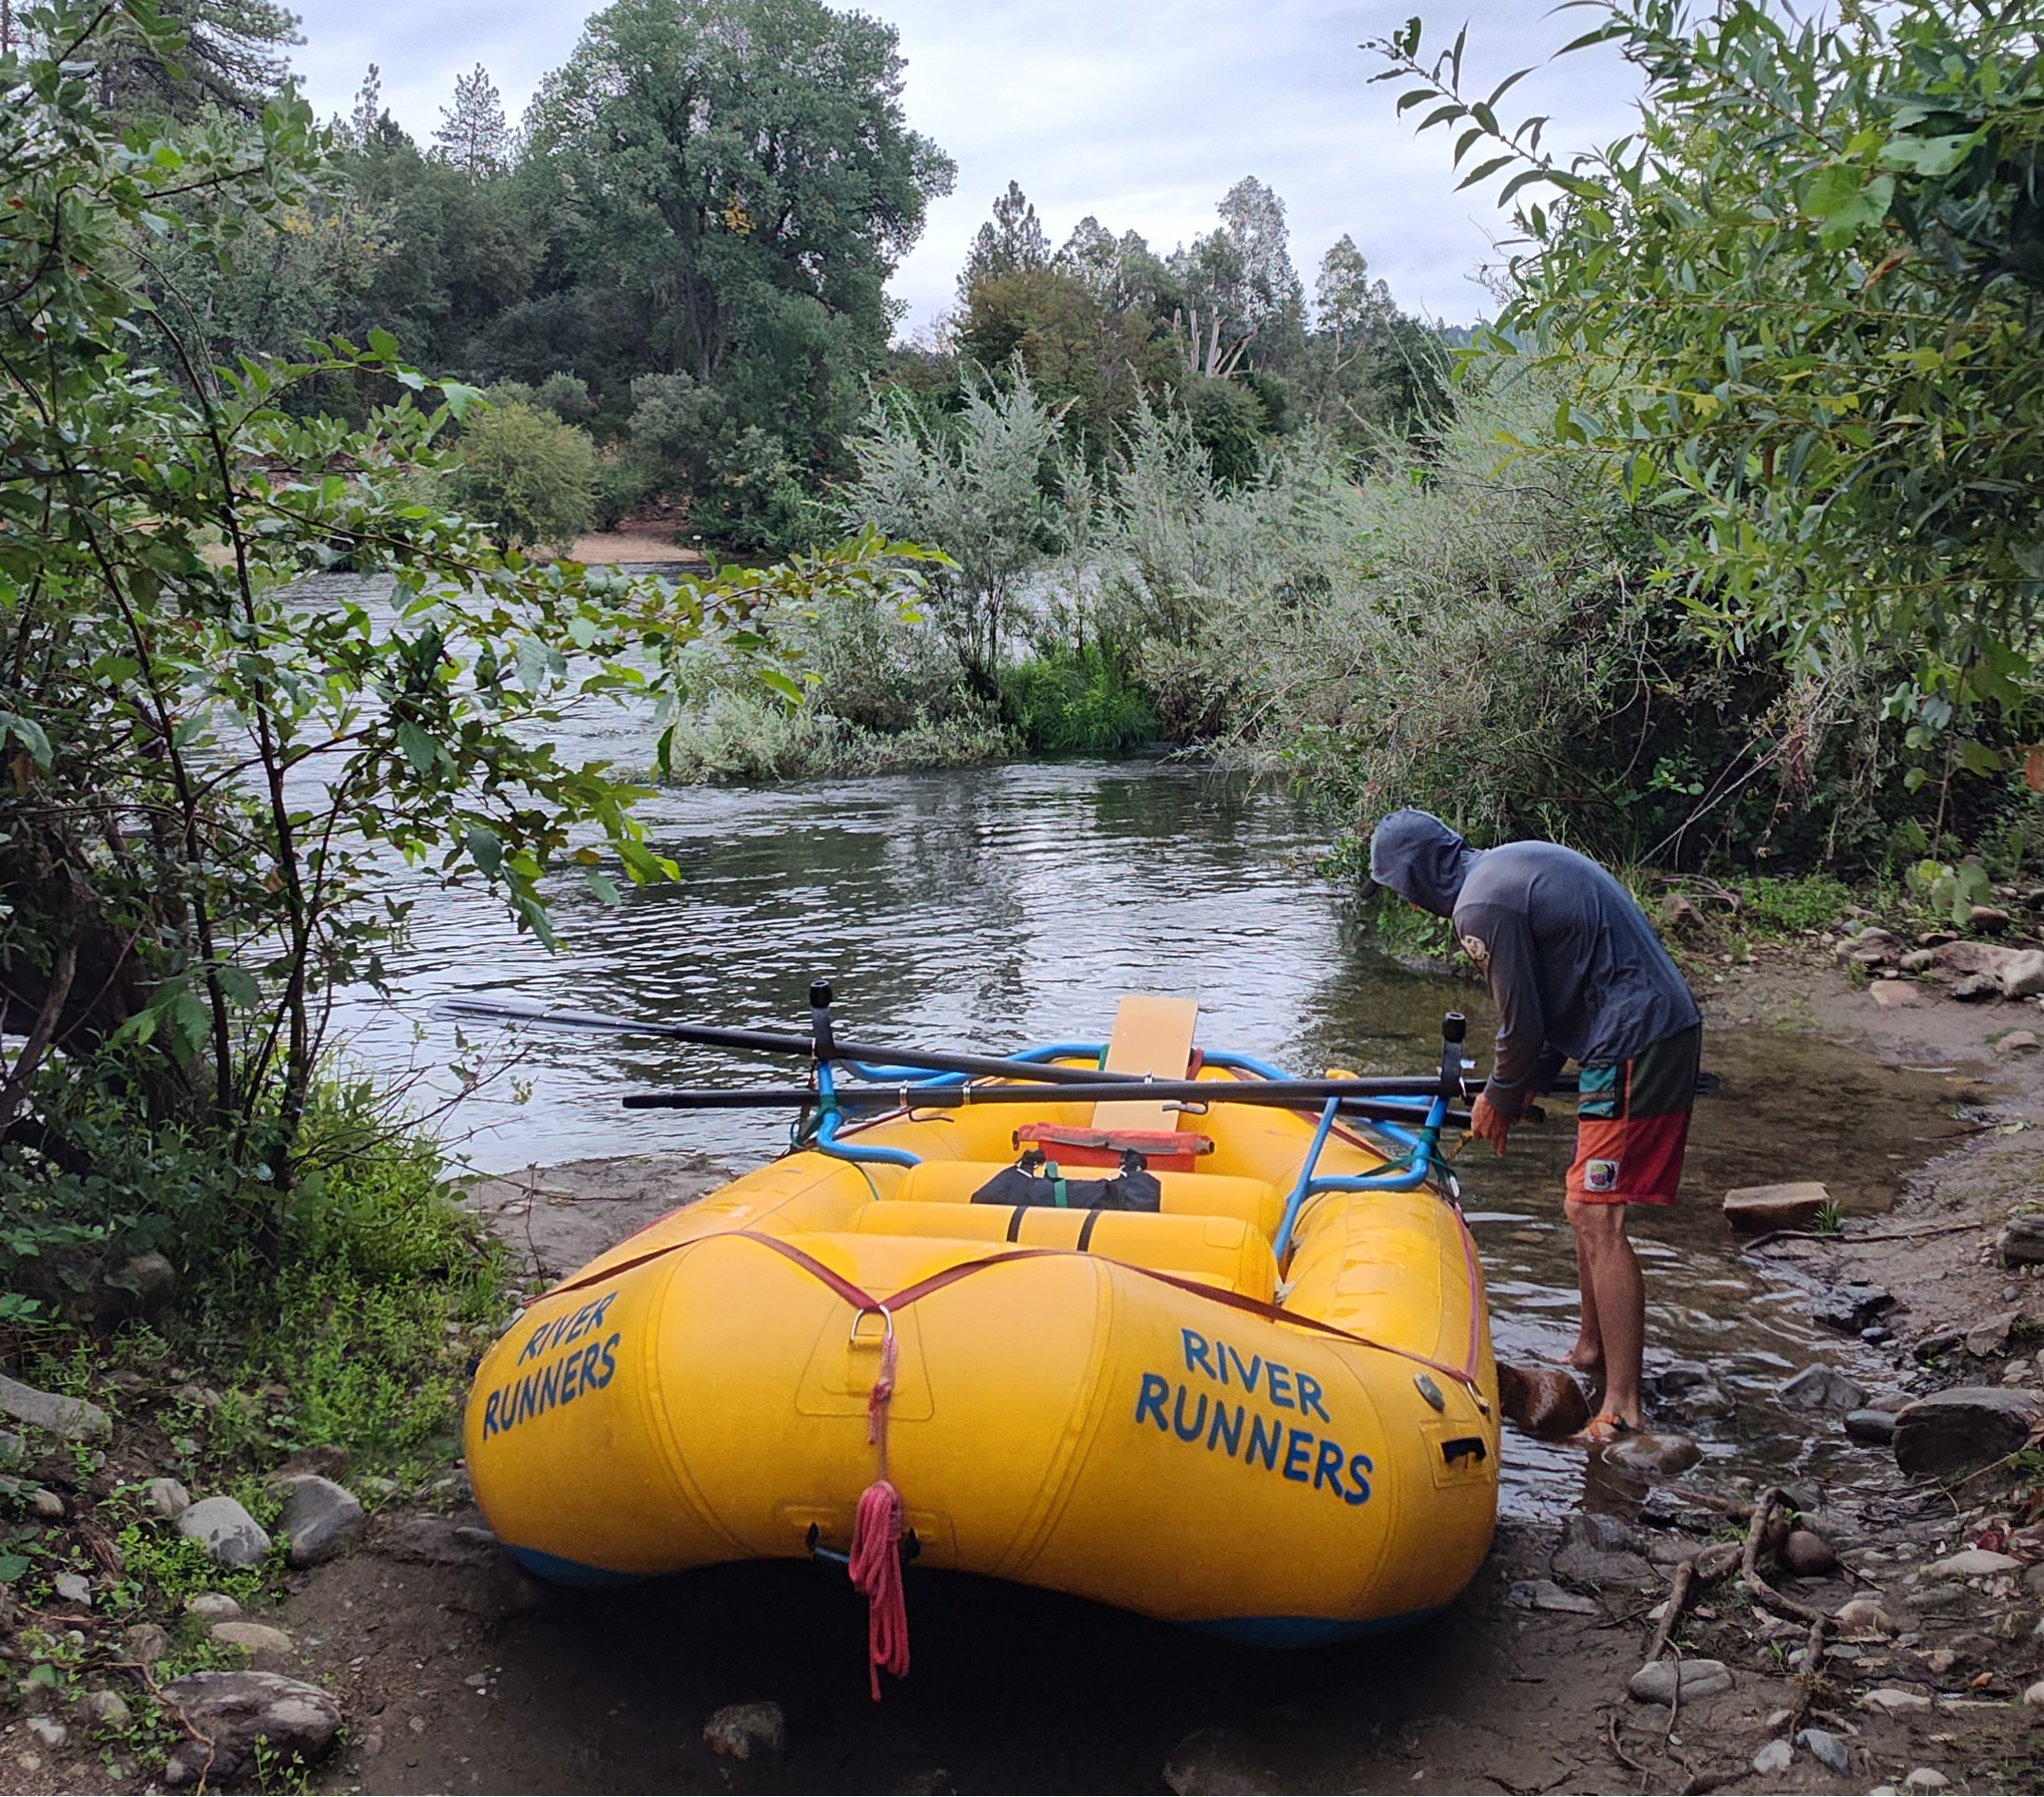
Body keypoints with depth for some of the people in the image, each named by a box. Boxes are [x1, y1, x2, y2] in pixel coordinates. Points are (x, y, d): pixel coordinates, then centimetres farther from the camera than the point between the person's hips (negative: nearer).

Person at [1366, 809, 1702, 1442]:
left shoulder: (1481, 907, -15)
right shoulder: (1519, 860, 16)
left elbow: (1523, 1026, -10)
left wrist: (1500, 1097, 9)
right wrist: (1529, 1084, 19)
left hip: (1633, 1049, -10)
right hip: (1668, 1026, 10)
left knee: (1598, 1220, -10)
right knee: (1583, 1206, 20)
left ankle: (1623, 1412, -10)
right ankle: (1591, 1350, 35)